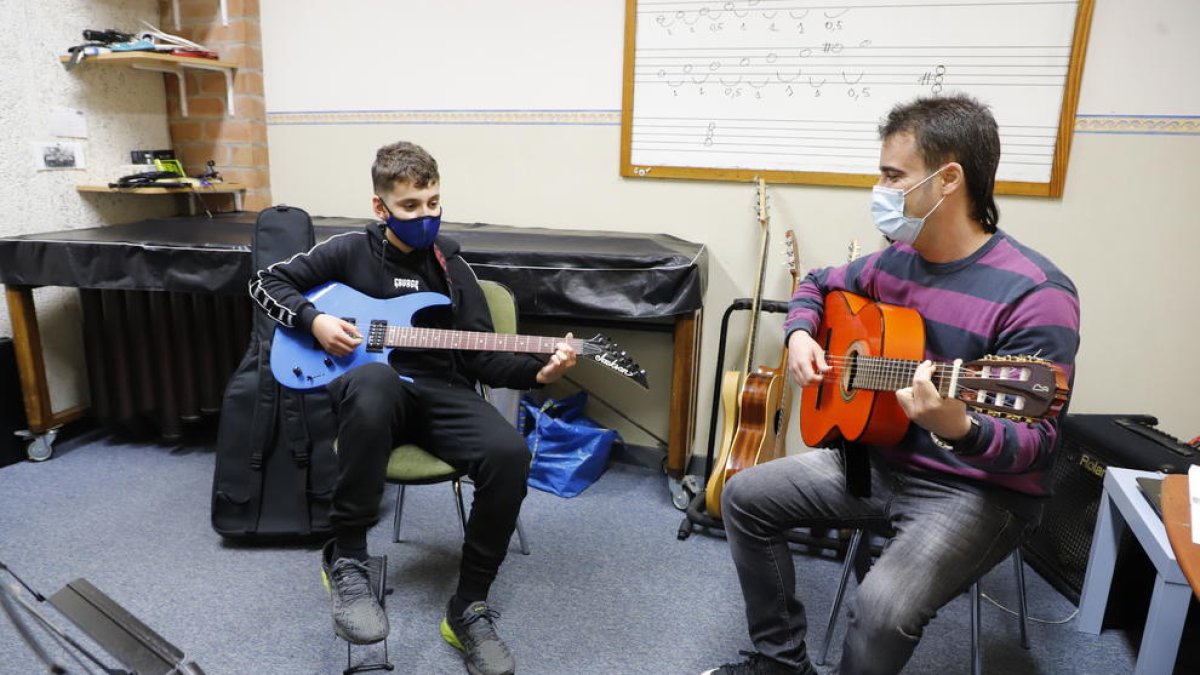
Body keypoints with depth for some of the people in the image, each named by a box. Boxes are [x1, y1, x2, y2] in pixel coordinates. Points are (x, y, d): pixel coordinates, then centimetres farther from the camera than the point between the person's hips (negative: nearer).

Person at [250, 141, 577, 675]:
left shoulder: (450, 267, 10)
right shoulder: (349, 251, 7)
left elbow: (481, 356, 6)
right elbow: (266, 283, 14)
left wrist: (537, 371, -12)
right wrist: (314, 319, -5)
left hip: (441, 391, 2)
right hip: (374, 391, -2)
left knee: (508, 453, -29)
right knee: (373, 379, -42)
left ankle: (469, 607, -8)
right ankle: (346, 559, -23)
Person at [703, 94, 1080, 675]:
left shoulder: (1034, 295, -21)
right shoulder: (894, 260, 0)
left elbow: (1035, 442, -23)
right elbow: (818, 285, 19)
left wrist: (959, 430, -45)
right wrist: (800, 334, -3)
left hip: (978, 489, -7)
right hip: (876, 459, 7)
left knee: (883, 605, -31)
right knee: (745, 497, 3)